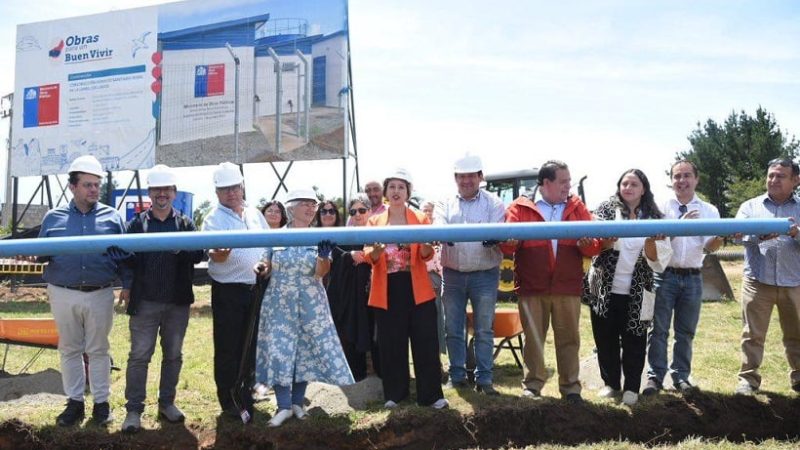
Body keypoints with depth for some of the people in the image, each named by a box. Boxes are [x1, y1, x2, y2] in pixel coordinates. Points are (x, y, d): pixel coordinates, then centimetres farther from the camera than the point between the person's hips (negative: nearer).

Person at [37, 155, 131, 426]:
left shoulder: (112, 218, 4)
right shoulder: (53, 218, 7)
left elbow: (124, 256, 4)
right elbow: (40, 253, 10)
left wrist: (129, 285, -4)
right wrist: (44, 254, -13)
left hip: (100, 294, -1)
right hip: (63, 294, 1)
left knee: (98, 350, 8)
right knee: (69, 350, 10)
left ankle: (101, 402, 18)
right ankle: (74, 402, 22)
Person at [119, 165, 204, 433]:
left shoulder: (185, 224, 6)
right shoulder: (137, 223, 4)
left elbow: (198, 255, -4)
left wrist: (181, 248, -22)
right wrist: (127, 286, -8)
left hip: (178, 302, 2)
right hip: (145, 302, -2)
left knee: (173, 355, 12)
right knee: (139, 356, 0)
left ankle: (167, 403, 25)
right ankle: (134, 409, 9)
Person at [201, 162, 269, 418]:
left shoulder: (255, 214, 9)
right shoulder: (214, 219, -9)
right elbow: (214, 255, -24)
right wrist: (217, 253, -46)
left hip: (256, 289, 5)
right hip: (228, 293, -5)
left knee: (251, 346, 15)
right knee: (228, 349, 3)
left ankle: (246, 395, 30)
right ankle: (229, 402, 16)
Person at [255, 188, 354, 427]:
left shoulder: (319, 237, 0)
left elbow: (321, 272, -9)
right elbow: (267, 266, 9)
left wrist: (323, 256, -29)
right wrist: (261, 268, -14)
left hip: (310, 303, 0)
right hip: (279, 302, 0)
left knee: (307, 349, 5)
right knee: (278, 349, -4)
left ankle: (298, 401, 20)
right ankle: (284, 405, 5)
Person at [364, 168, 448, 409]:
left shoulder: (421, 218, 6)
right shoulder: (375, 221, 9)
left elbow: (427, 255, -5)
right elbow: (369, 256, -2)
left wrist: (426, 246, -28)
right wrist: (376, 250, -25)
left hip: (417, 288, -1)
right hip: (386, 289, 1)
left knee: (425, 341, 0)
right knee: (390, 343, 6)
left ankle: (431, 394, 8)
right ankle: (394, 393, 18)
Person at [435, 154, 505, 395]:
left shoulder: (493, 203, 2)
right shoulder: (447, 204, 9)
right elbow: (438, 227, -7)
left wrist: (494, 238, -34)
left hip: (485, 275, -2)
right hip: (452, 274, 3)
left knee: (484, 330, 4)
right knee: (453, 329, 9)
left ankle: (484, 379, 13)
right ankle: (457, 375, 22)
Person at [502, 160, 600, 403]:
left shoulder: (577, 207, 10)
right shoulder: (520, 208, 3)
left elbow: (594, 246, 5)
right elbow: (507, 245, -5)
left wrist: (587, 243, -17)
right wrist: (510, 241, -27)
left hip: (567, 287, 2)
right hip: (531, 286, -1)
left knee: (569, 338, 8)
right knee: (533, 338, 8)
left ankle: (570, 386, 20)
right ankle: (532, 384, 21)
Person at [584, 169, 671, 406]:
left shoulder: (653, 218, 5)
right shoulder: (607, 209, 2)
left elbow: (657, 259, -1)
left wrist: (650, 240, -22)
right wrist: (608, 239, -29)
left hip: (636, 292, 0)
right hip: (605, 288, 0)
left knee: (634, 341, 5)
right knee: (605, 338, 8)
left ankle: (632, 387, 19)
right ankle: (610, 383, 23)